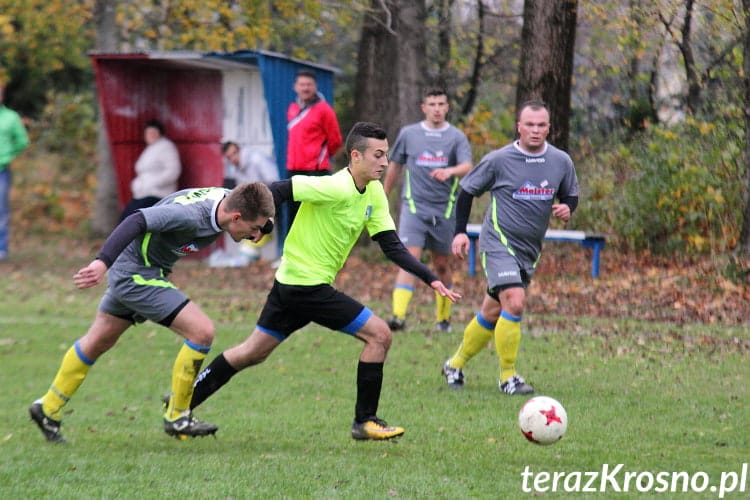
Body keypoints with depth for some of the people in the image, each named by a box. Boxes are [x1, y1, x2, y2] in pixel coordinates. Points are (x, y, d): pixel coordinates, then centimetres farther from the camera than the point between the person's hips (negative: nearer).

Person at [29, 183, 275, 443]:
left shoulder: (227, 199, -8)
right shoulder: (189, 215, -33)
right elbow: (137, 222, -39)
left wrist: (261, 227, -13)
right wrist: (103, 262, -48)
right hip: (137, 275, -10)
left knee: (98, 342, 22)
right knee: (202, 331, -15)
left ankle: (47, 409, 37)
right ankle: (177, 417, -1)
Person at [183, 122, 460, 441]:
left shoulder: (374, 193, 7)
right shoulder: (337, 188, -21)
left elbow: (392, 246, 7)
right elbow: (279, 191, -21)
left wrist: (430, 279, -2)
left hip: (290, 284, 9)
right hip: (307, 285, -9)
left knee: (251, 354, 17)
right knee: (379, 334, -7)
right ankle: (365, 421, 1)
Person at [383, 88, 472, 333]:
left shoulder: (456, 137, 2)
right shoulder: (408, 134, 5)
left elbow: (467, 167, -13)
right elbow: (394, 166, 18)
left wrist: (450, 171, -35)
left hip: (444, 209, 1)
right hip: (414, 207, -1)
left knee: (442, 265, 10)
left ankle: (443, 317, 25)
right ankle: (399, 316, -24)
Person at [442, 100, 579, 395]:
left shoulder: (561, 162, 1)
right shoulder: (498, 160, -10)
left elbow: (571, 195, 16)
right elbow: (467, 190, 2)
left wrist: (567, 208, -8)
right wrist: (460, 232, -5)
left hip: (530, 250, 5)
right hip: (498, 244, -5)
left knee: (492, 312, 12)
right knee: (514, 302, -23)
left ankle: (456, 364, 31)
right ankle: (508, 376, -11)